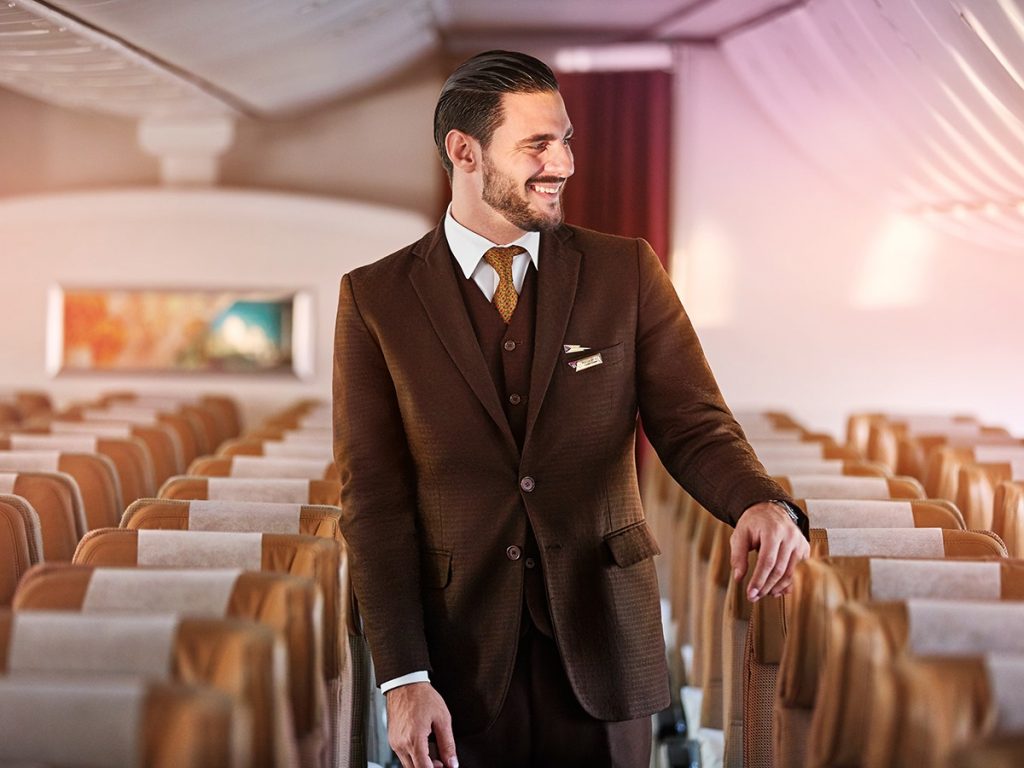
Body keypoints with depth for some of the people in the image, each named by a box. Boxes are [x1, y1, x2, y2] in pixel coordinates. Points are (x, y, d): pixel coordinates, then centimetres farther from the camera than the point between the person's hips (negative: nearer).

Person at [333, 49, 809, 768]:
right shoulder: (377, 297, -1)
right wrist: (404, 679, -12)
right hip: (460, 657, -1)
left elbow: (694, 425, -1)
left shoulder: (626, 271, 3)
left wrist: (762, 502, -24)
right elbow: (374, 495, -4)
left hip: (601, 647, 1)